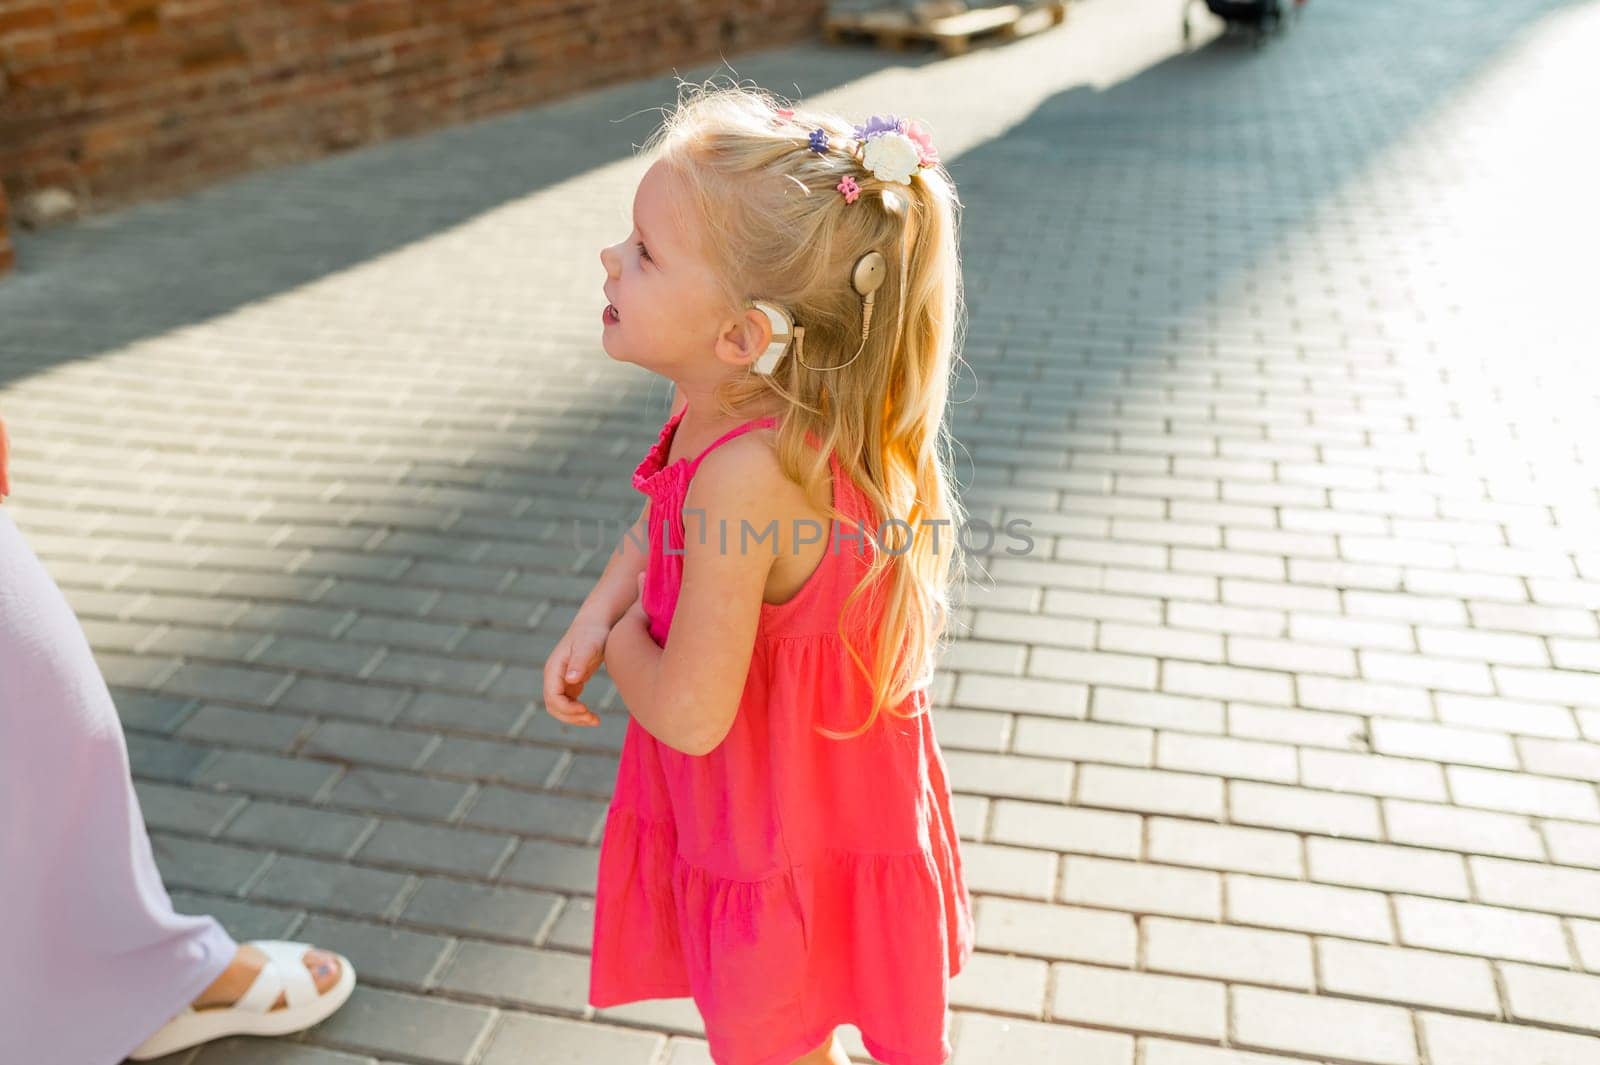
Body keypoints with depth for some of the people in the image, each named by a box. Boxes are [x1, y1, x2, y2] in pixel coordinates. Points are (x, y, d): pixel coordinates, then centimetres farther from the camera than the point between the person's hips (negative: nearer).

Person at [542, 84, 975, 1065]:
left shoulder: (746, 471, -37)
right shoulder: (722, 412, -9)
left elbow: (689, 716, -33)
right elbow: (659, 529, 12)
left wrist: (626, 639, -12)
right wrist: (592, 624, -5)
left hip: (791, 847, -8)